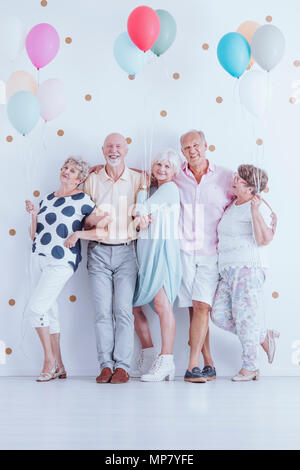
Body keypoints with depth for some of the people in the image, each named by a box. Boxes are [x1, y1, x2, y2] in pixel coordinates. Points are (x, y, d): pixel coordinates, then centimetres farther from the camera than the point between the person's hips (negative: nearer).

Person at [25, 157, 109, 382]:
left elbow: (105, 218, -7)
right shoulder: (47, 199, 15)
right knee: (49, 309, 8)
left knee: (36, 306, -15)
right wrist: (34, 215, -2)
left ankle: (49, 360, -1)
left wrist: (79, 233, -11)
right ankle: (58, 367, 15)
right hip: (39, 258, 7)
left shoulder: (82, 200, -2)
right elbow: (34, 236, 14)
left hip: (62, 260, -7)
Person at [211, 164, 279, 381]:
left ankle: (250, 366, 10)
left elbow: (264, 240, -22)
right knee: (219, 315, 4)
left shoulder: (259, 208, -8)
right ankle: (264, 337, 19)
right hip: (228, 270, 9)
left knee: (244, 316, -4)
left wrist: (255, 211, -27)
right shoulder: (231, 206, 18)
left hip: (248, 268, -9)